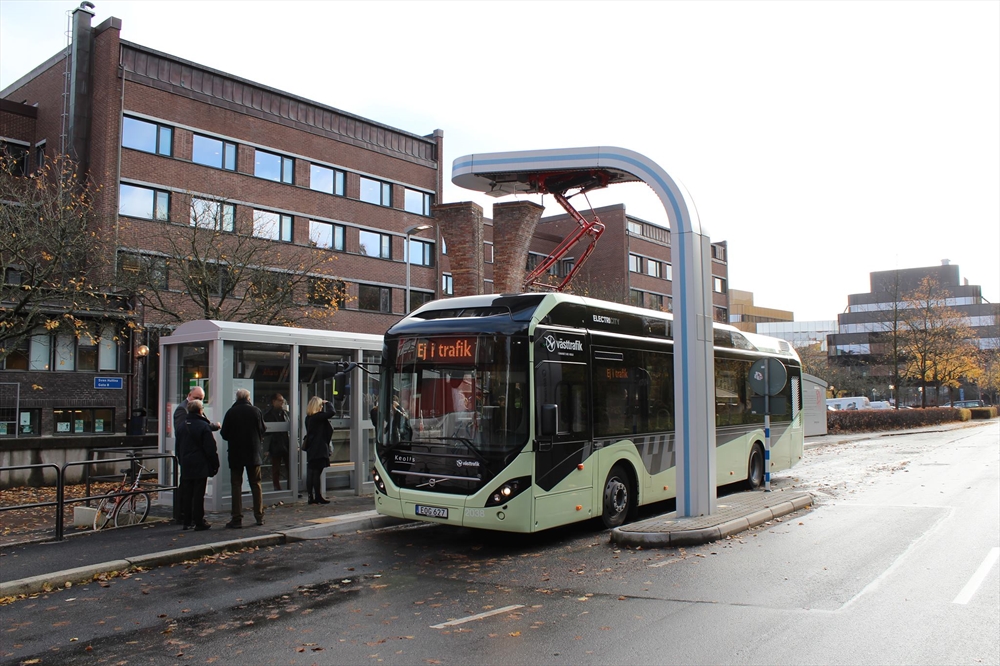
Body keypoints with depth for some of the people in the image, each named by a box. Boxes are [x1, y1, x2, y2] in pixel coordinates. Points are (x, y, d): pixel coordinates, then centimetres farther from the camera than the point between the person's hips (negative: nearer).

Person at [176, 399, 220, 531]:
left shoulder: (182, 426, 9)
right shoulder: (203, 426, -11)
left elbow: (178, 448, 16)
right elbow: (211, 449, -12)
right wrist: (215, 464, -5)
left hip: (185, 466, 6)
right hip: (200, 466, -6)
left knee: (186, 494, 10)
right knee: (198, 494, -3)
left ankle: (187, 521, 14)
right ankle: (199, 522, 0)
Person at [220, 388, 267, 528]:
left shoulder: (231, 412, -7)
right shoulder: (256, 411, -3)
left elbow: (224, 434, -3)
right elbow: (263, 431, 2)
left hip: (235, 453, -1)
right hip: (253, 453, 1)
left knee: (236, 485, 2)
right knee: (256, 485, 11)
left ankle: (237, 518, -2)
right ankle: (259, 516, 13)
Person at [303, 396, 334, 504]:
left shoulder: (308, 418, 10)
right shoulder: (317, 417, -16)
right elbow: (331, 412, -21)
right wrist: (327, 403, -6)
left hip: (311, 449, 8)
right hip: (319, 449, -8)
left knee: (311, 474, 8)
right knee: (316, 473, -1)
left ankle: (311, 497, 13)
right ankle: (317, 497, 6)